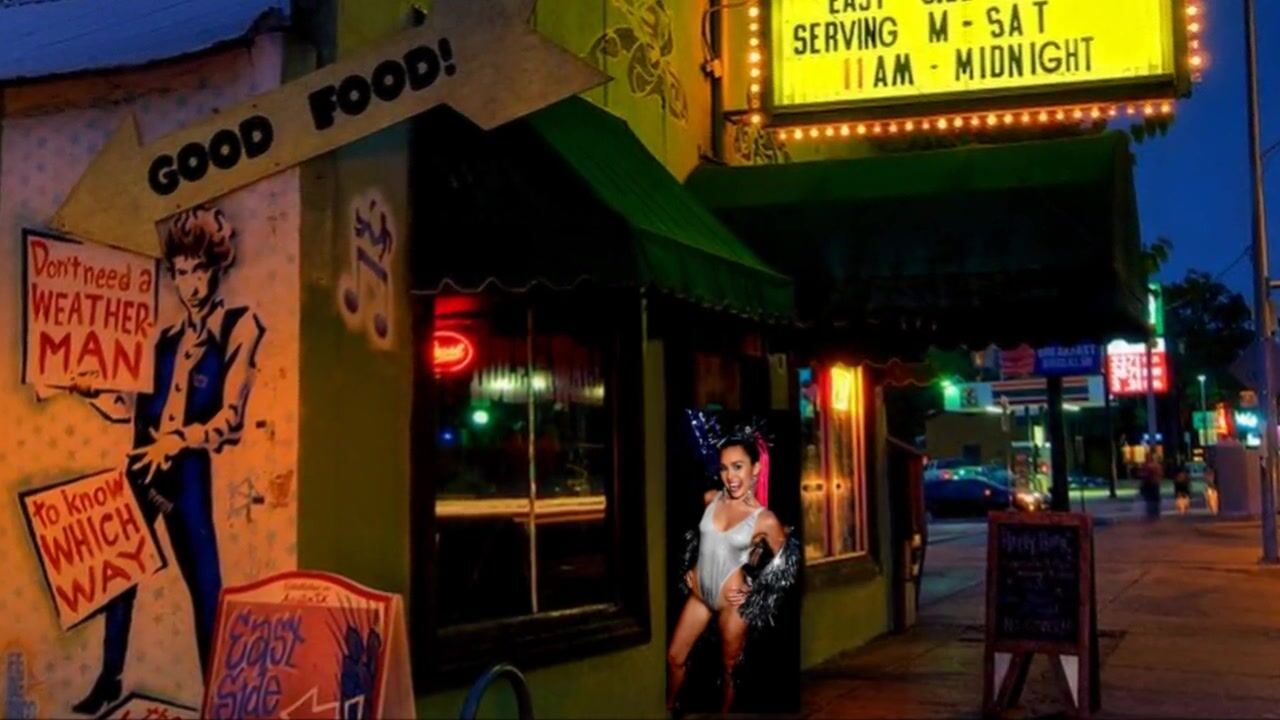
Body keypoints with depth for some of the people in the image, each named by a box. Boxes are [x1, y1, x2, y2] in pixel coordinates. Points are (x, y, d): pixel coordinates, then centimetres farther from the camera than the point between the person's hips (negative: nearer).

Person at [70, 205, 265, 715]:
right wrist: (92, 393, 8)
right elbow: (144, 409, 15)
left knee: (204, 582, -3)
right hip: (143, 466, 6)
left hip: (188, 470, -6)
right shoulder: (169, 338, 16)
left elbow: (230, 416, -11)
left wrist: (176, 443, -20)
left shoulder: (239, 327, -2)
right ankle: (109, 680, 24)